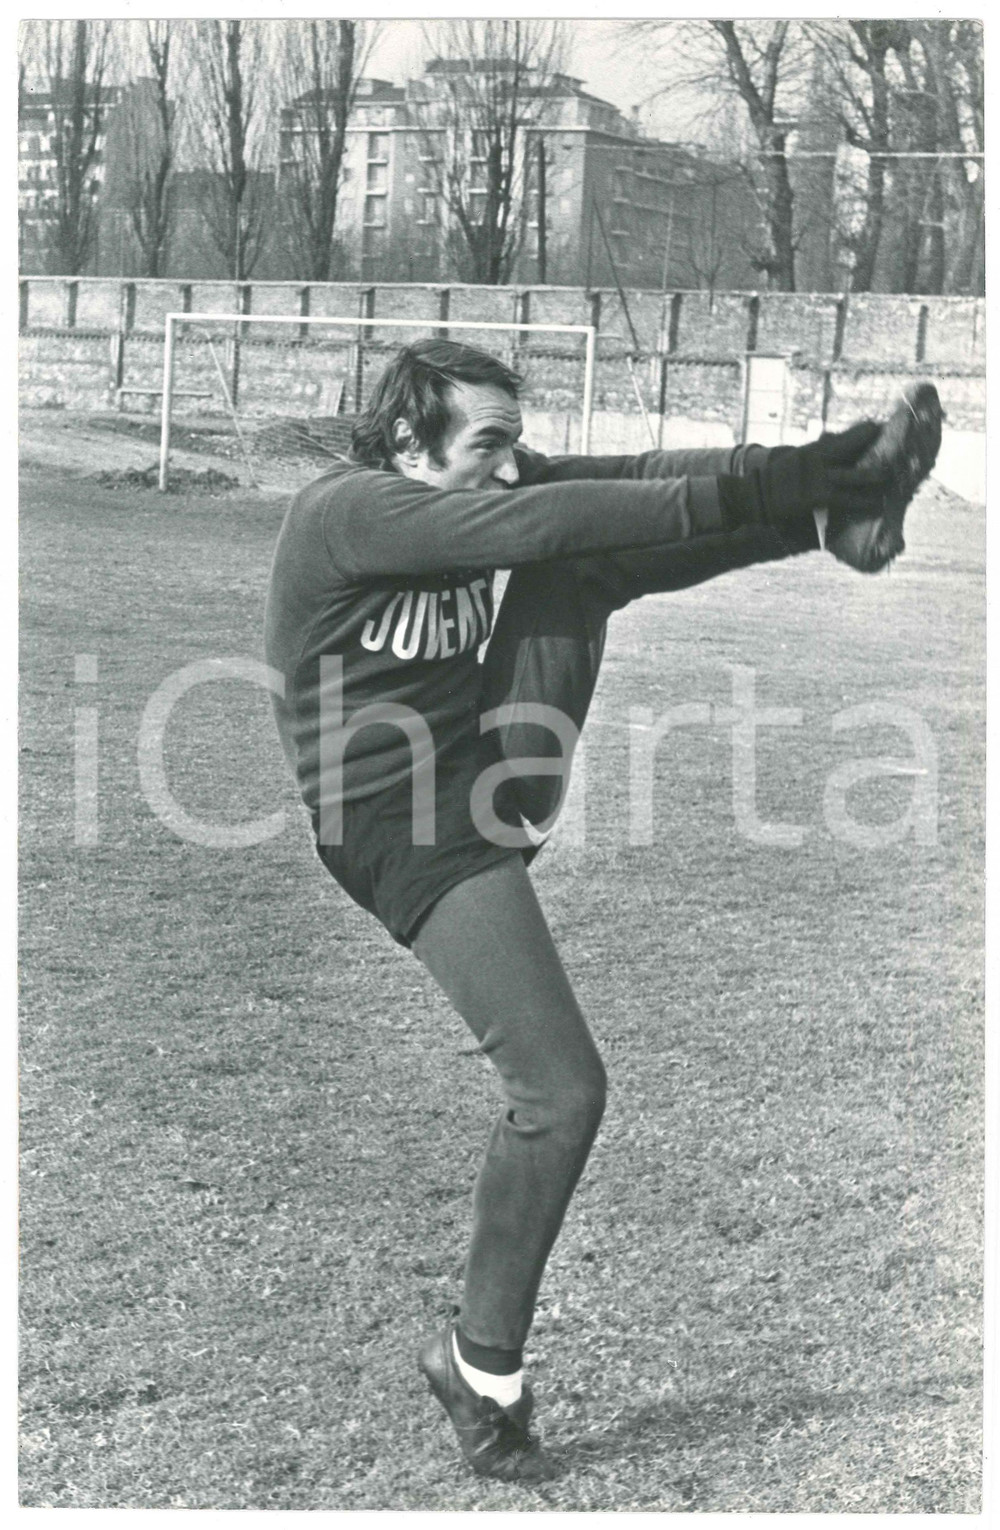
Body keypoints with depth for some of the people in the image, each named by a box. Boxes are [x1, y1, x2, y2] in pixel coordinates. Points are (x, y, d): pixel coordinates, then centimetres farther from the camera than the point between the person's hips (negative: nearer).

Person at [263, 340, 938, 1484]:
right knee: (560, 1092, -11)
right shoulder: (345, 512, -17)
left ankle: (844, 505, 2)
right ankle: (480, 1366, 6)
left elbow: (616, 483, 1)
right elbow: (541, 521, -27)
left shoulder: (464, 491, 8)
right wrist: (729, 494, -25)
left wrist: (778, 475, -12)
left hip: (503, 769, 8)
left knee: (586, 567, -2)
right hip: (424, 839, -8)